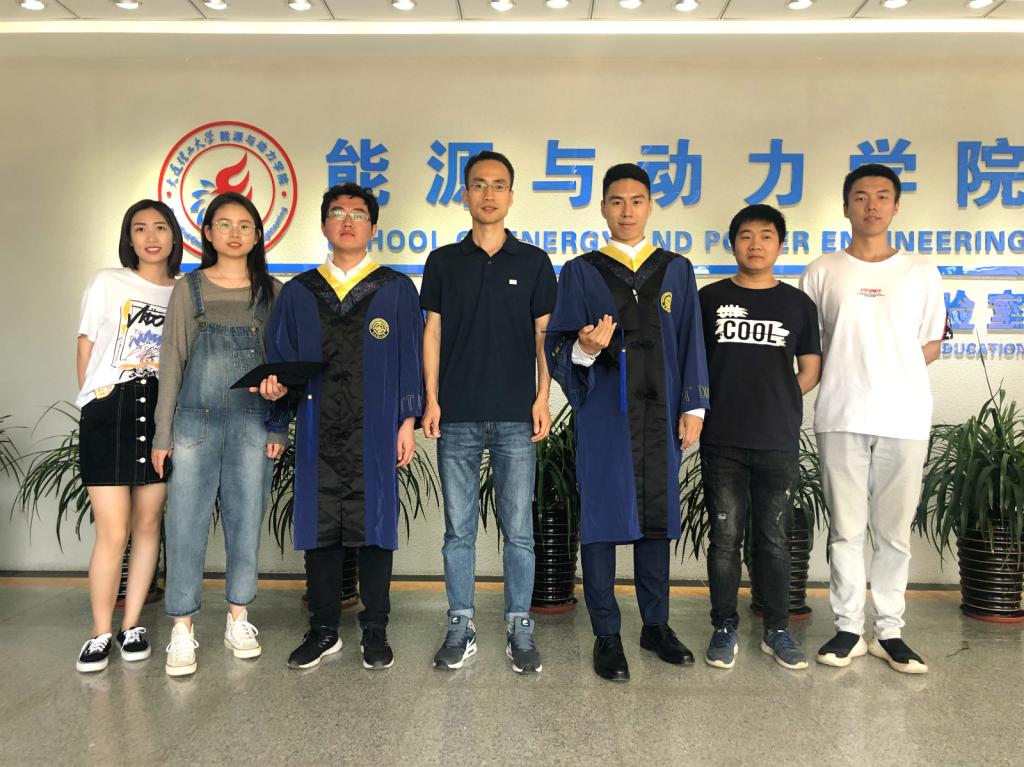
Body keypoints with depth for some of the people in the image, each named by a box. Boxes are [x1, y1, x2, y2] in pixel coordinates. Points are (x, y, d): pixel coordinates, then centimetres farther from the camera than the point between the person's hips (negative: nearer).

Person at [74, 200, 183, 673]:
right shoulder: (107, 283, 5)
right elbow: (86, 348, 7)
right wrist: (92, 403, 3)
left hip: (162, 416, 3)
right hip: (108, 415, -3)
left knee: (148, 525, 7)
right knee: (113, 532, -6)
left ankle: (131, 625, 20)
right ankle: (100, 633, 10)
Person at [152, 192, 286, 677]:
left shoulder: (271, 292, 6)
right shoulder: (188, 290, 6)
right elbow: (172, 364, 4)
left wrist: (279, 427, 1)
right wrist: (163, 434, 1)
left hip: (252, 424, 1)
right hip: (196, 420, 0)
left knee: (246, 522, 6)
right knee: (186, 525, -1)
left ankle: (238, 620, 19)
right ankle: (182, 631, 7)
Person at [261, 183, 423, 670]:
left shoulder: (396, 290, 7)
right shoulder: (299, 293, 11)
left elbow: (410, 359, 4)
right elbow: (280, 361, 12)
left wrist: (407, 421, -3)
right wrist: (275, 421, 5)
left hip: (375, 434, -2)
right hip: (318, 434, 2)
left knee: (373, 526, 3)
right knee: (318, 528, 6)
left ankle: (375, 632, 15)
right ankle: (323, 630, 19)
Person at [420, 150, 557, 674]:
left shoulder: (534, 262, 5)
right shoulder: (443, 262, 7)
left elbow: (544, 335, 5)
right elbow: (433, 332, 7)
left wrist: (543, 396, -4)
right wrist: (431, 399, -1)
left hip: (516, 416, -1)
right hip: (457, 416, 1)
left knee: (518, 529, 4)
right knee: (459, 528, 7)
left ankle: (519, 627, 16)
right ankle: (461, 627, 18)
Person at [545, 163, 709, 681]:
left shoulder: (676, 271, 11)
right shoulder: (580, 272, 4)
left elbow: (691, 343, 10)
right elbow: (557, 347, 1)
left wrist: (693, 407, 3)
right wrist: (585, 349, -21)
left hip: (659, 415, 2)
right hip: (603, 415, -2)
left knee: (656, 517, 9)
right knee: (602, 518, 0)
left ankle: (656, 625, 23)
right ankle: (606, 635, 10)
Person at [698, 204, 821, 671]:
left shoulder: (797, 303, 9)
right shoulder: (710, 298, 6)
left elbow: (810, 370, 13)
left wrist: (778, 404, 3)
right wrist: (708, 405, 1)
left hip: (778, 441, 1)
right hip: (722, 441, -1)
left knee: (774, 539, 7)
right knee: (725, 537, 4)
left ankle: (777, 630, 20)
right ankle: (724, 628, 17)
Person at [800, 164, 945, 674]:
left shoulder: (921, 273, 9)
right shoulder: (823, 273, 7)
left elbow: (930, 347, 10)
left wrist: (884, 372, 0)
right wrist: (849, 375, -2)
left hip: (904, 417, 1)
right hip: (841, 417, 0)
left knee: (894, 532, 6)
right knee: (846, 530, 4)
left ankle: (889, 631, 18)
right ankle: (848, 629, 15)